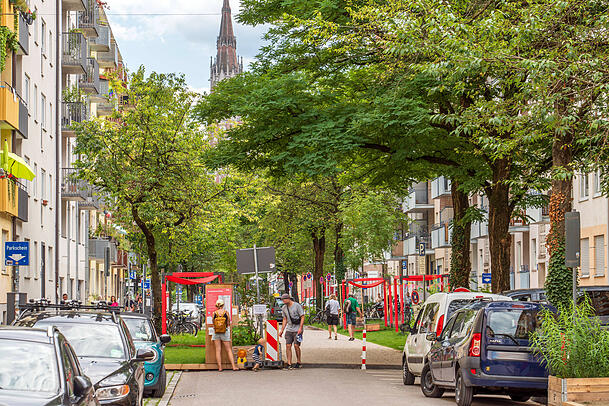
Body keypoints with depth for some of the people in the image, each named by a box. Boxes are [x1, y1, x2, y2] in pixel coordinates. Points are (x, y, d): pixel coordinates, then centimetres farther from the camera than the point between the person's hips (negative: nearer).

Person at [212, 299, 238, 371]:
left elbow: (213, 324, 1)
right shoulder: (226, 313, -6)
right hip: (225, 333, -1)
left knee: (218, 350, 4)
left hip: (216, 333, 1)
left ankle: (219, 367, 1)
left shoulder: (214, 313, -4)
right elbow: (228, 324, 1)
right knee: (229, 350, 5)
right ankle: (233, 366, 1)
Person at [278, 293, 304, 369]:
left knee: (296, 345, -9)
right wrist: (282, 330, 12)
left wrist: (300, 328, -16)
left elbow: (302, 317, -7)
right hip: (289, 329, 5)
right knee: (288, 346, -5)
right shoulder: (284, 308, 10)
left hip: (297, 329, -5)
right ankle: (289, 364, -4)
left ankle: (299, 362, 6)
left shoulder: (297, 306, -8)